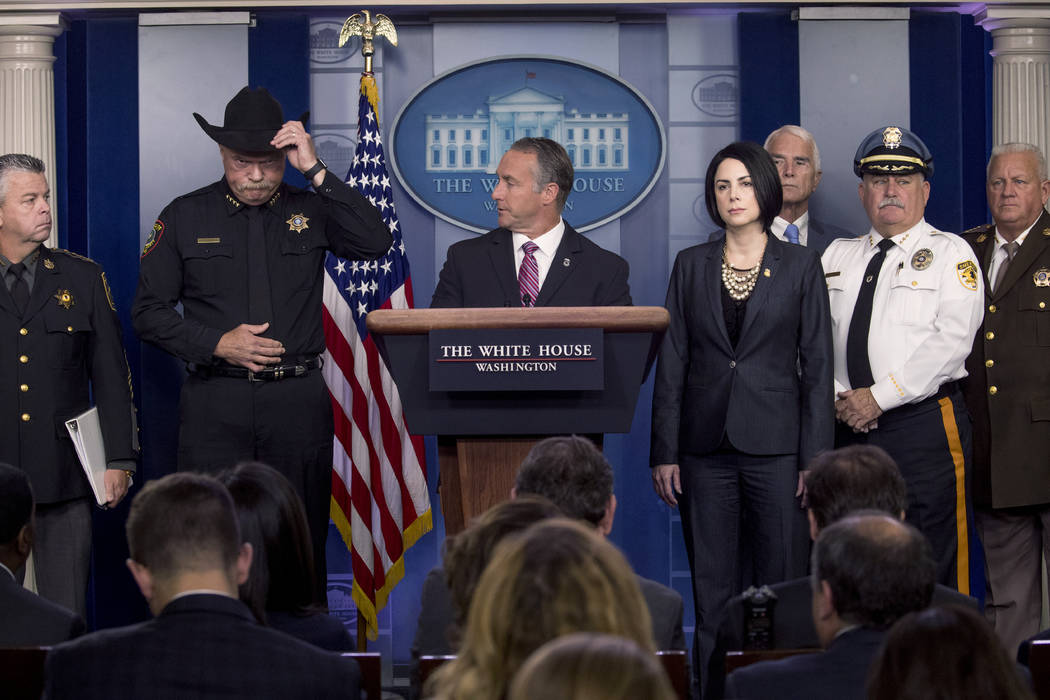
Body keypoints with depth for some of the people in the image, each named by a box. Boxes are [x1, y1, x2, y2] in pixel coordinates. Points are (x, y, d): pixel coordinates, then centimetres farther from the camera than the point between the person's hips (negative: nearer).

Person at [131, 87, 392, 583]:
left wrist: (315, 171, -12)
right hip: (214, 406, -1)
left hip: (297, 402, 1)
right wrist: (217, 344, -8)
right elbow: (148, 312, 6)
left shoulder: (311, 212, 8)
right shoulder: (186, 216, 7)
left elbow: (376, 242, -11)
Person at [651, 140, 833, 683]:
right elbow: (672, 362, 7)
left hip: (775, 444, -2)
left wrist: (816, 457, -5)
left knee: (780, 583, -1)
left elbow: (816, 366, 2)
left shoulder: (800, 266, 4)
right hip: (707, 445, 2)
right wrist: (664, 452, 1)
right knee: (712, 590, 4)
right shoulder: (691, 266, 8)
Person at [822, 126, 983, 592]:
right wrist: (837, 397, -7)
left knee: (933, 567, -7)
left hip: (924, 426, -4)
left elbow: (952, 339, -11)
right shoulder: (837, 256, 16)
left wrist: (880, 397, -15)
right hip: (847, 427, 4)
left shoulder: (950, 253, 1)